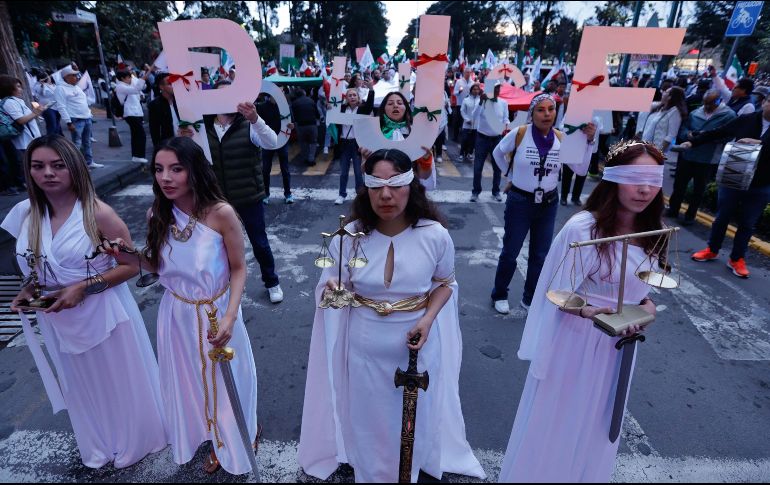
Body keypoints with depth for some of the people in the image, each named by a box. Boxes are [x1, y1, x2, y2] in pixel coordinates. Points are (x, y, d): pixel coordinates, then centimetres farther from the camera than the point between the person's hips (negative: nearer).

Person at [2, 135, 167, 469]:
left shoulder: (98, 213, -19)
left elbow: (130, 266, -15)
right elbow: (35, 266, 12)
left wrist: (83, 287, -23)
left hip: (102, 314, -5)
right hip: (58, 321, 5)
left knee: (120, 383, 16)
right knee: (83, 388, 25)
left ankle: (133, 442, 44)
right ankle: (99, 447, 52)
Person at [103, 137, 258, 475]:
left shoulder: (221, 213, -22)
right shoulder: (157, 215, -9)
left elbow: (238, 269, -13)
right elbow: (160, 266, 4)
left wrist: (229, 317, -23)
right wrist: (130, 257, -15)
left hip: (216, 314, -4)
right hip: (177, 316, 4)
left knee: (225, 379, 16)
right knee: (190, 382, 22)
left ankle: (234, 442, 48)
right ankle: (215, 441, 52)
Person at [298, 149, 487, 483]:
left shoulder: (435, 234, -17)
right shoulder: (349, 235, -15)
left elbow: (444, 283, -1)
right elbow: (334, 286, -4)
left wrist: (428, 320, -17)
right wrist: (333, 292, -29)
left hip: (417, 342, 0)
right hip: (365, 346, 1)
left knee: (413, 414, 22)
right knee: (368, 416, 21)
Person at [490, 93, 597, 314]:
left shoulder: (561, 138, -4)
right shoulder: (519, 134, -13)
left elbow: (581, 170, -6)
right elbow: (497, 153, 4)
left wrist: (589, 141, -15)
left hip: (548, 203, 4)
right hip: (519, 202, -4)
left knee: (540, 255, 14)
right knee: (510, 253, 8)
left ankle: (530, 299, 32)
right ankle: (499, 295, 29)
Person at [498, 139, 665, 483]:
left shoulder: (650, 234, -3)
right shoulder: (582, 229, -23)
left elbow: (638, 288, 12)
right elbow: (559, 295, -17)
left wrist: (647, 305, -8)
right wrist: (590, 312, -34)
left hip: (619, 344, 6)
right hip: (575, 341, -6)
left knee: (594, 426, 25)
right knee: (554, 424, 13)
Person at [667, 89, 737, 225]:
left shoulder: (729, 115, -6)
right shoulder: (695, 113, 5)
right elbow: (683, 129, 6)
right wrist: (688, 134, -16)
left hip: (708, 160, -3)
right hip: (687, 155, 4)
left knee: (699, 189, 10)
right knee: (679, 184, 12)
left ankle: (690, 215, 22)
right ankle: (673, 209, 28)